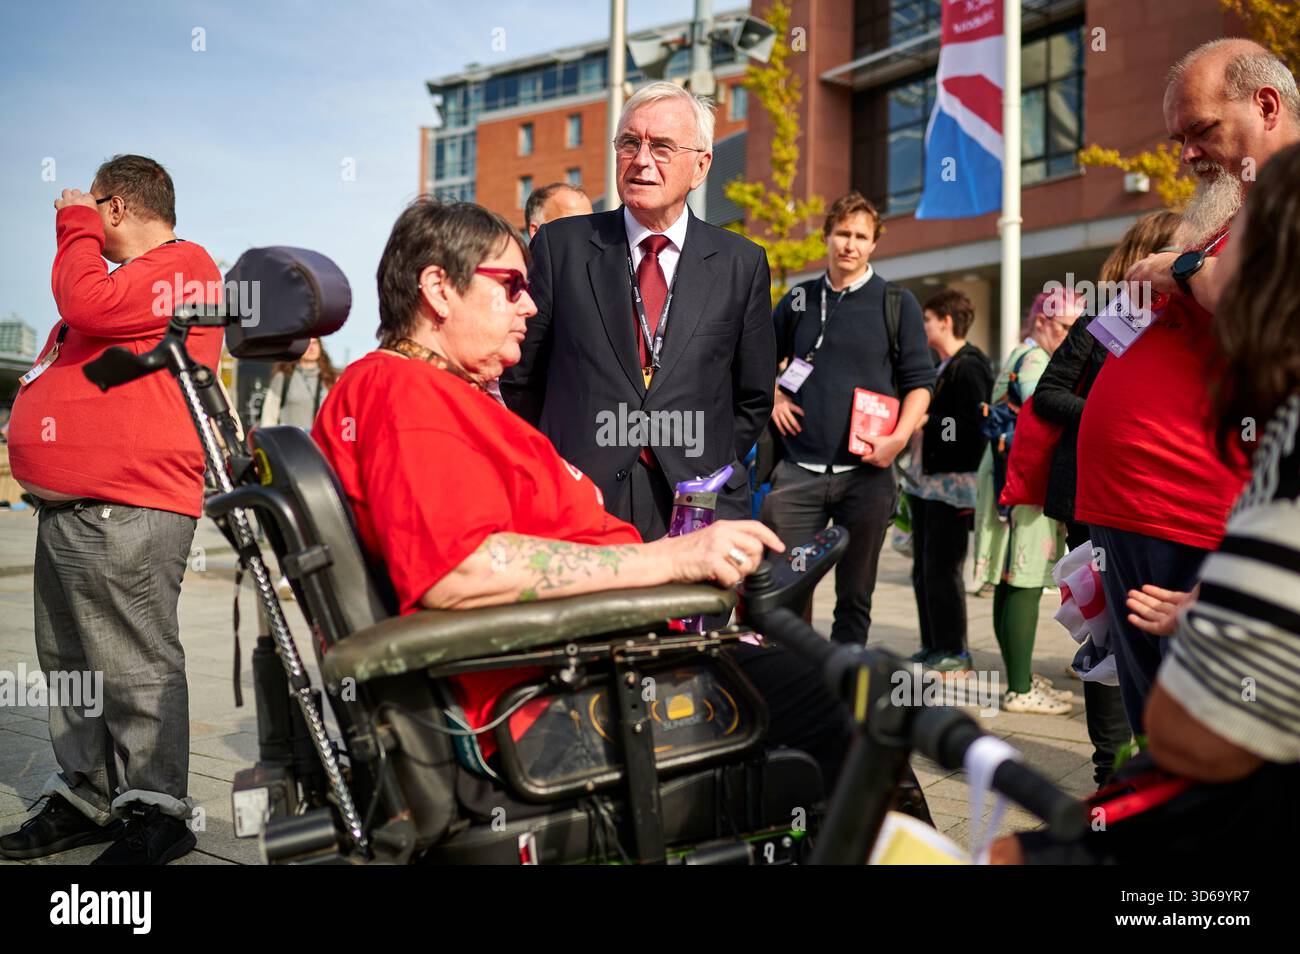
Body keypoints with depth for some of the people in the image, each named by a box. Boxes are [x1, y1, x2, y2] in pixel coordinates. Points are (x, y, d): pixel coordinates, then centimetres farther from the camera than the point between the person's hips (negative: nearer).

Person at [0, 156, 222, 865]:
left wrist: (75, 226, -5)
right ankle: (83, 798, 25)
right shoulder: (135, 278, 25)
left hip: (122, 512, -11)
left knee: (135, 666, -6)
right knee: (69, 662, 14)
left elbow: (87, 305, -20)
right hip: (69, 507, 11)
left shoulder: (181, 265, -6)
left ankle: (156, 812, 3)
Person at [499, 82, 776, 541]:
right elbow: (520, 377, 7)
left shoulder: (742, 263, 4)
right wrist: (556, 462, 7)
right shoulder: (560, 244, 2)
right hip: (576, 505, 0)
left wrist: (710, 474, 6)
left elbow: (753, 398, 11)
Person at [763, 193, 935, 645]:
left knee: (855, 594, 8)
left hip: (866, 472, -1)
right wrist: (772, 397, 6)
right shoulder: (799, 298, 11)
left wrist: (898, 438, -12)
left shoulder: (897, 303, 4)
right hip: (798, 470, 2)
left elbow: (920, 381, 2)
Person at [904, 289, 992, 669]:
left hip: (952, 484, -10)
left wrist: (925, 421, -18)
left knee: (942, 568, -6)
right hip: (925, 481, 10)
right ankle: (931, 646, 20)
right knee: (923, 569, 12)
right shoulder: (940, 367, 19)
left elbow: (974, 426, -21)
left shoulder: (968, 367, -12)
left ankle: (952, 651, 4)